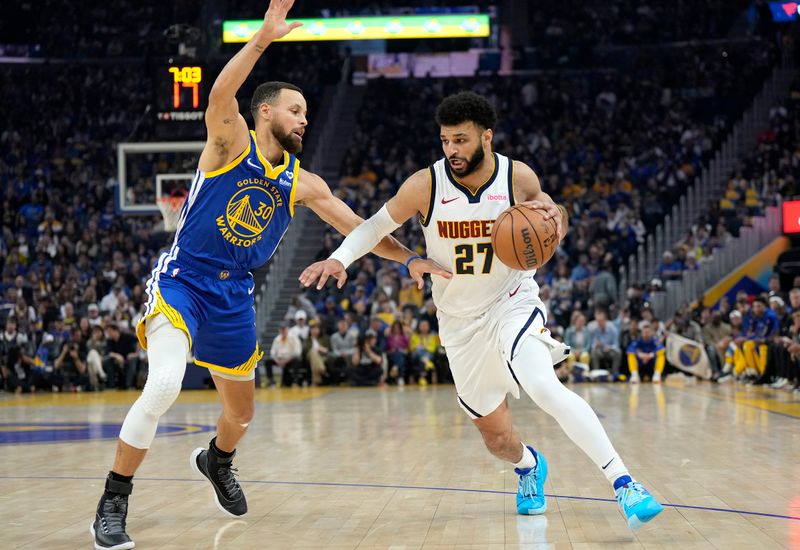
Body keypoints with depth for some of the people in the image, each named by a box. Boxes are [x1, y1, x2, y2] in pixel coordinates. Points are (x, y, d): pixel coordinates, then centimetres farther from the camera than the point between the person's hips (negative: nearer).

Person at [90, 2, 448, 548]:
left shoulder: (303, 184, 7)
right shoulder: (232, 141, -8)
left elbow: (359, 227, 9)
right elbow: (221, 95, -29)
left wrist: (409, 258, -2)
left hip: (234, 297, 6)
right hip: (181, 281, -6)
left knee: (241, 411, 17)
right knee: (164, 386, -28)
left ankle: (217, 461, 54)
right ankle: (112, 506, -15)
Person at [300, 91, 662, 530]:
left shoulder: (519, 178, -13)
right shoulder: (425, 185, -14)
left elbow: (547, 211, 6)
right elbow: (376, 225, -3)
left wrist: (553, 214, -19)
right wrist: (339, 258, -21)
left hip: (512, 302, -2)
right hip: (460, 320, 2)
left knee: (543, 386, -31)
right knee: (494, 433, 10)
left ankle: (623, 484, -28)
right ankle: (529, 466, 48)